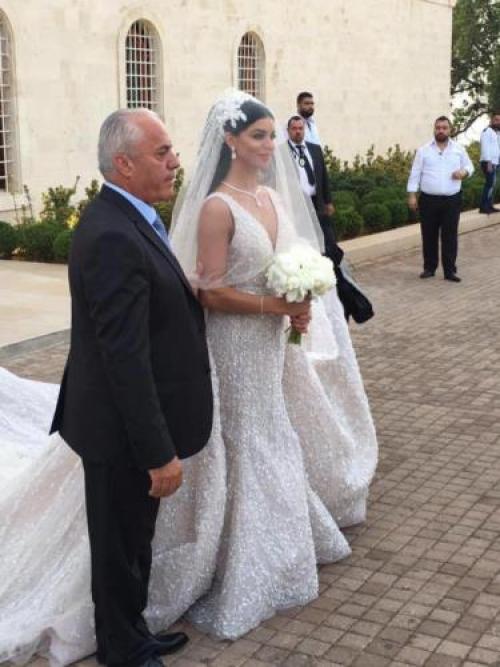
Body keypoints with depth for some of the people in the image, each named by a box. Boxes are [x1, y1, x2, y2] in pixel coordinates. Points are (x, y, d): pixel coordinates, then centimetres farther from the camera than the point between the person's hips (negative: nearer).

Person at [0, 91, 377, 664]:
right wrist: (279, 306, -22)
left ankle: (283, 537, 43)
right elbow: (212, 294, -20)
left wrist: (299, 307, -4)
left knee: (276, 436, 21)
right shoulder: (217, 207, -18)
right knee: (246, 445, 5)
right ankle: (248, 567, 24)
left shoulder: (272, 195, 5)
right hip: (236, 343, -7)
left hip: (274, 339, 7)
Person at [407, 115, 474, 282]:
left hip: (452, 200, 0)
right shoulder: (423, 150, 2)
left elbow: (469, 166, 14)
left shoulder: (459, 149, 6)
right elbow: (415, 174, 1)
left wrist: (464, 172, -10)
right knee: (429, 236, 7)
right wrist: (412, 195, -4)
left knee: (450, 236, 1)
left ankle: (450, 271, 7)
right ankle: (429, 267, 20)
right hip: (428, 200, 0)